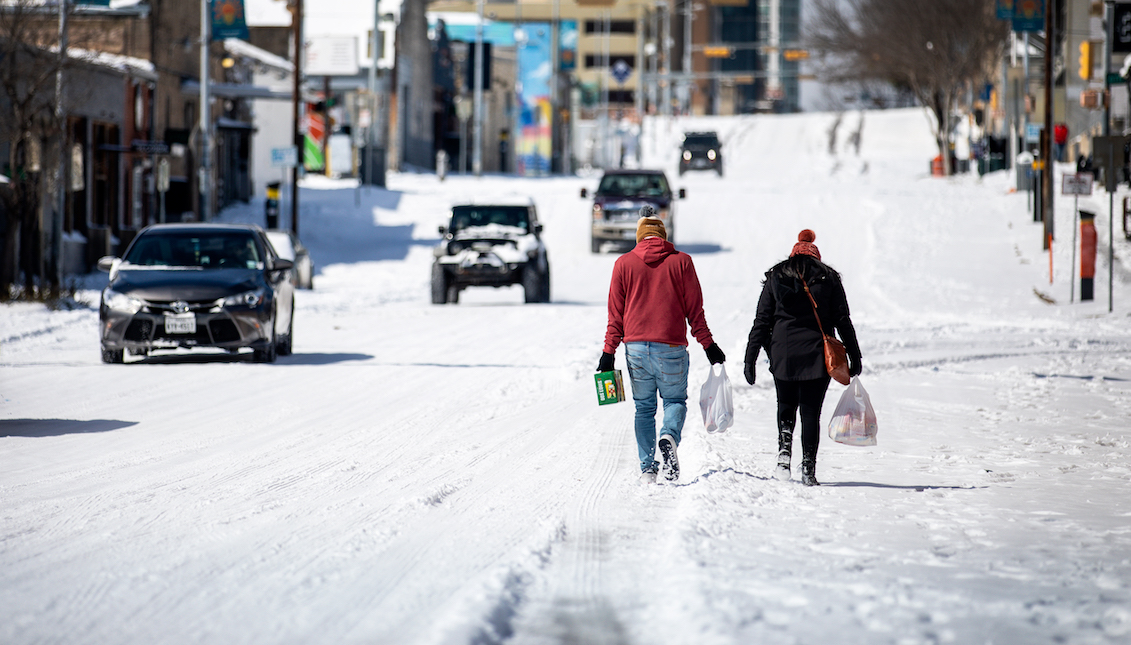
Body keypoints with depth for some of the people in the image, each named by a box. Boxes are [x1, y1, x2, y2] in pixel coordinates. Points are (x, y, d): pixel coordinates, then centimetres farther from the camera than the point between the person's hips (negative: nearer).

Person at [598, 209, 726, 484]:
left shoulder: (624, 264, 5)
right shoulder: (681, 261, 2)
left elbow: (615, 313, 5)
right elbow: (694, 309, 3)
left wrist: (609, 352, 8)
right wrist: (708, 345, 10)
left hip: (636, 347, 1)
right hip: (671, 348, -1)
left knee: (644, 407, 12)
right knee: (675, 400, 13)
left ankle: (647, 468, 4)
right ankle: (669, 436, -19)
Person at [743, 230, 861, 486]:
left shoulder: (776, 277, 7)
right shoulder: (829, 278, 5)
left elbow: (762, 321, 3)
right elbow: (842, 320, 3)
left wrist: (751, 358, 4)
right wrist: (854, 355, 7)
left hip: (783, 354, 1)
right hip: (818, 355, -1)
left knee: (786, 407, 19)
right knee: (811, 412, 5)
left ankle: (784, 453, -2)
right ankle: (808, 469, -2)